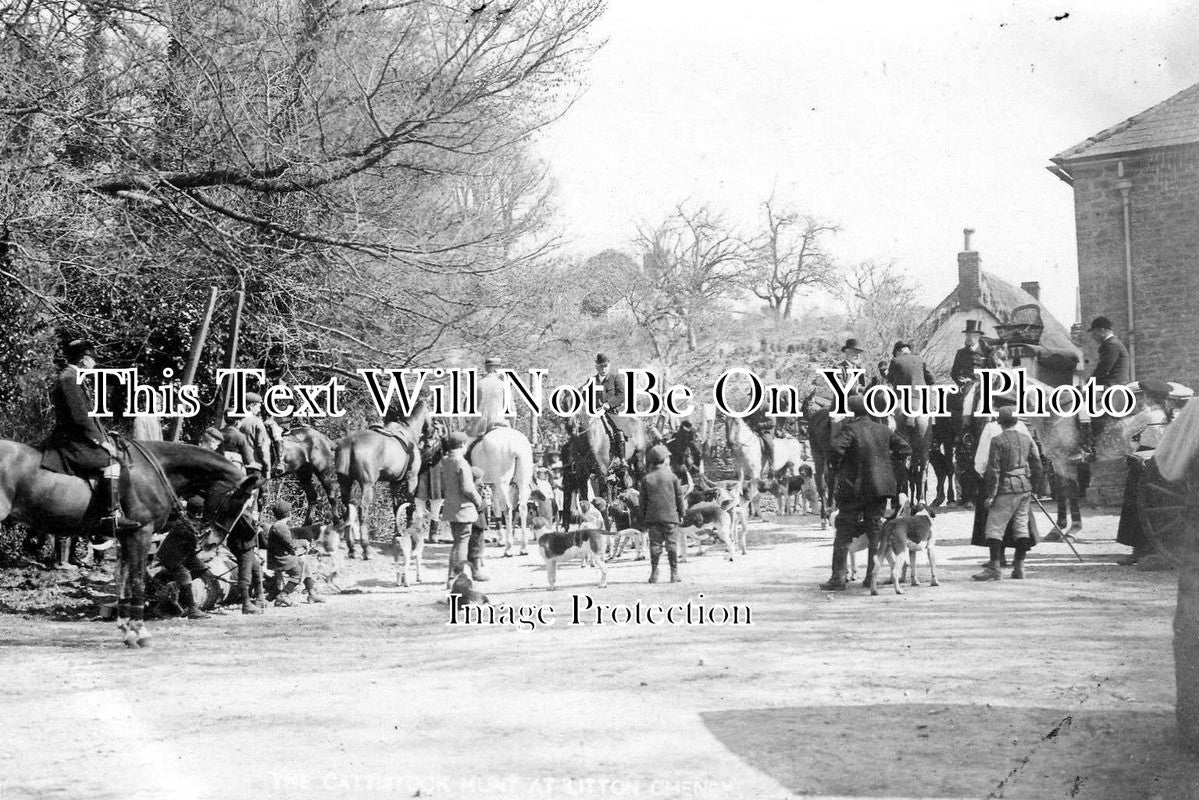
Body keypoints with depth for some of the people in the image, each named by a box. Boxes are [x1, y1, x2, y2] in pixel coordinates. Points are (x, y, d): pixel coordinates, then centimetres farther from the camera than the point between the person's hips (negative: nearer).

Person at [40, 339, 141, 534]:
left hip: (76, 439, 11)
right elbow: (79, 417, -20)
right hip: (70, 443, -11)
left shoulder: (74, 378, 20)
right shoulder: (68, 379, -13)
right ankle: (112, 516, -28)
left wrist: (104, 436, 16)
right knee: (110, 461, -22)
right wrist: (101, 441, -16)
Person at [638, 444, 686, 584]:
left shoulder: (646, 479, 1)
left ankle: (654, 573, 3)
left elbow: (642, 501, 4)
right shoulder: (672, 477, -1)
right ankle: (674, 573, 5)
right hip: (670, 516, -1)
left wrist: (643, 518, 12)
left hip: (652, 517, 1)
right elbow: (679, 497, 3)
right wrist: (681, 514, 13)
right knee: (671, 543, 4)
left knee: (655, 544, 5)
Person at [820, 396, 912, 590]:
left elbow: (836, 449, -26)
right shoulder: (883, 430, 7)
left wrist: (835, 469, -8)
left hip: (854, 488, -5)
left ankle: (839, 577, -1)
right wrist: (892, 469, 13)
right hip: (880, 487, 5)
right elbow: (905, 448, 9)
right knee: (876, 533, 12)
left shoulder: (850, 429, -11)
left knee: (843, 534, 2)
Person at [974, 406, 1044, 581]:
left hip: (1007, 489, -6)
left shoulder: (998, 441, -9)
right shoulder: (1027, 439, 8)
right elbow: (1037, 465, 9)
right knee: (1021, 525, 12)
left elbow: (994, 470, -12)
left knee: (995, 526, -4)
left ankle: (994, 568, -10)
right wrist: (1033, 486, 19)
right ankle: (1019, 567, 13)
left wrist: (990, 495, -9)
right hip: (1025, 488, 6)